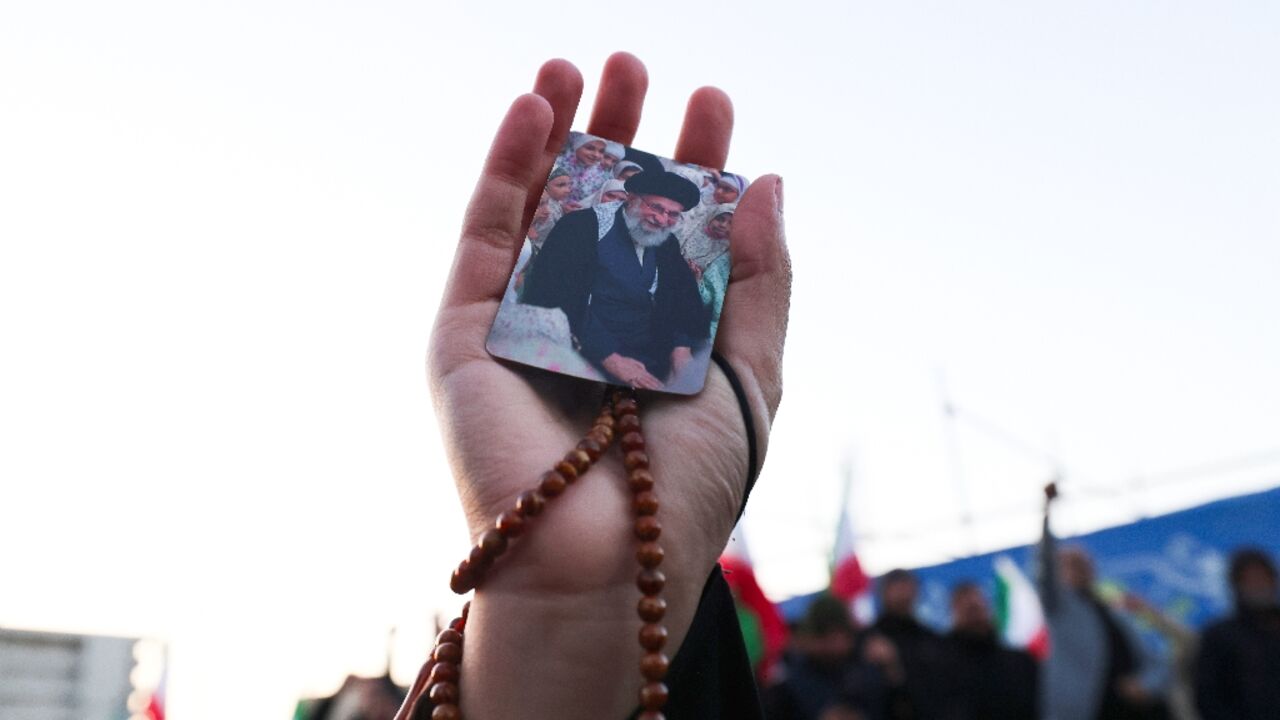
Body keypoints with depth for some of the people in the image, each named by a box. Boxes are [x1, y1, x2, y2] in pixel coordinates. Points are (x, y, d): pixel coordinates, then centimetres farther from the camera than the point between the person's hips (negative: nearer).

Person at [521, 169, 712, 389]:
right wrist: (609, 358, -21)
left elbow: (684, 302, 12)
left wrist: (682, 347, -11)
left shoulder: (667, 245, 12)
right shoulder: (584, 226, -7)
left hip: (650, 360, 6)